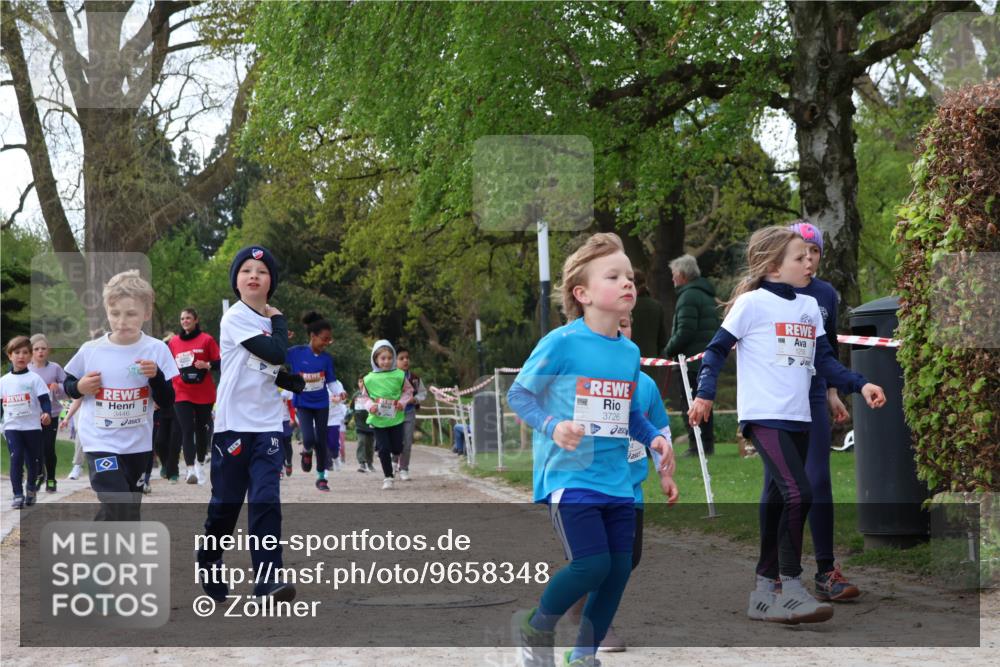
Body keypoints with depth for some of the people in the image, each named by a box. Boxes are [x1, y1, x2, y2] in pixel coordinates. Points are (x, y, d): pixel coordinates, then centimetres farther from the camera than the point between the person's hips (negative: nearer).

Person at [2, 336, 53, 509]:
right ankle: (18, 494, -9)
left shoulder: (34, 378, -3)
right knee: (16, 459, -11)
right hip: (12, 427, 1)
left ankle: (32, 489, 30)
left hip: (32, 426, -1)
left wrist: (47, 413, -26)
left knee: (33, 460, 9)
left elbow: (44, 399, -9)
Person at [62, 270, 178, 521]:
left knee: (128, 510, 15)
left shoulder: (156, 350, -5)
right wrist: (80, 387, -9)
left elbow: (167, 403, -4)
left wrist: (156, 375, -21)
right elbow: (67, 384, 12)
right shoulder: (90, 350, -4)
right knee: (119, 509, -17)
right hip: (101, 443, -2)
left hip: (138, 444, 2)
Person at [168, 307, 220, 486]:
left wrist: (207, 364, -21)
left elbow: (219, 362, -3)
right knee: (187, 430, -12)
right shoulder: (173, 342, 7)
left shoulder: (206, 339, -2)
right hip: (182, 393, 1)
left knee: (202, 429, 11)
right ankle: (190, 469, -20)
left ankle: (200, 464, 32)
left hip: (204, 393, -1)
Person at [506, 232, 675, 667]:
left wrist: (654, 437, 3)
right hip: (569, 475, -7)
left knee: (619, 569, 5)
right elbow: (518, 395, -6)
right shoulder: (561, 343, -11)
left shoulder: (630, 352, 8)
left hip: (617, 480, 7)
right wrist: (552, 426, -22)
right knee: (592, 564, -15)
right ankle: (535, 627, 13)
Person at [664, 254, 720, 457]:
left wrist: (669, 351, -8)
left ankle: (696, 445, -8)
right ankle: (708, 443, 17)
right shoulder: (707, 294, 18)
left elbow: (684, 332, -21)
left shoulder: (689, 296, -13)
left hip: (693, 360, -10)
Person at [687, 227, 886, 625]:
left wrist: (860, 385, 3)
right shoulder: (752, 303, -6)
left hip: (798, 419, 7)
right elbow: (718, 349, -2)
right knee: (799, 493, -19)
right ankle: (790, 586, -11)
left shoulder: (809, 306, 14)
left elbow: (824, 360, 15)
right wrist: (705, 394, -10)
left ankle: (765, 591, 18)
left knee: (778, 500, 10)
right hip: (764, 415, -7)